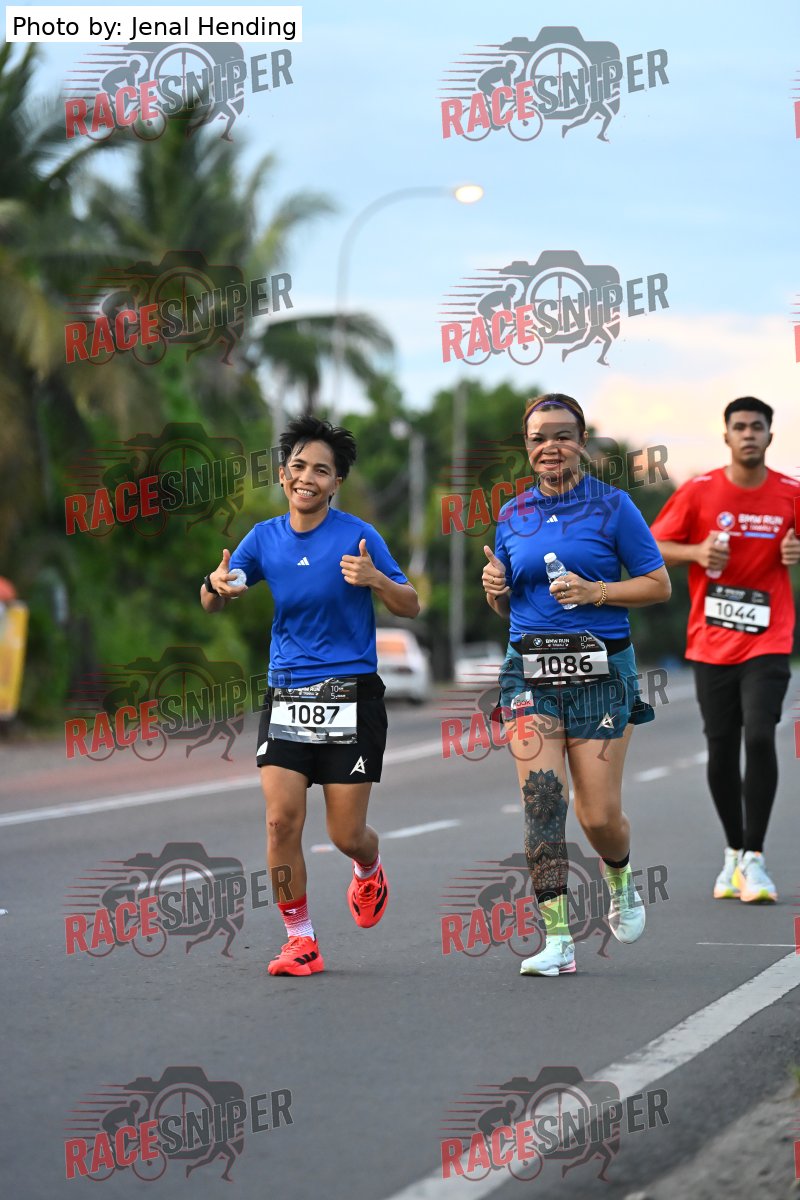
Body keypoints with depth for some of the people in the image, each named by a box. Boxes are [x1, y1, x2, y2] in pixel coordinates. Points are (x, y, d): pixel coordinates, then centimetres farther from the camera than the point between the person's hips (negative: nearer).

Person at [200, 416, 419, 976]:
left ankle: (369, 870, 37)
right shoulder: (265, 537, 5)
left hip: (350, 697, -3)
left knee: (346, 833, 0)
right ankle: (300, 940, 3)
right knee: (282, 819, -10)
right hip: (286, 694, 3)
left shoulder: (359, 536, -5)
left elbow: (411, 606, 0)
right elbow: (214, 604, 15)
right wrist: (216, 585, -10)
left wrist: (375, 580, -21)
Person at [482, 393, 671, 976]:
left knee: (599, 815, -2)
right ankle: (558, 940, -12)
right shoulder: (513, 516, 12)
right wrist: (496, 589, -1)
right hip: (531, 670, 3)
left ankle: (621, 882, 34)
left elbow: (659, 584, 0)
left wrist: (596, 592, -13)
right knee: (542, 797, -13)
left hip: (600, 670, -3)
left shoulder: (612, 506, 0)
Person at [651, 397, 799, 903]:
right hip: (711, 644, 1)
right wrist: (697, 552, -14)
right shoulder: (699, 492, -1)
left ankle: (754, 858, -10)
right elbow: (653, 546, 4)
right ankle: (734, 853, 22)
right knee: (721, 750, 5)